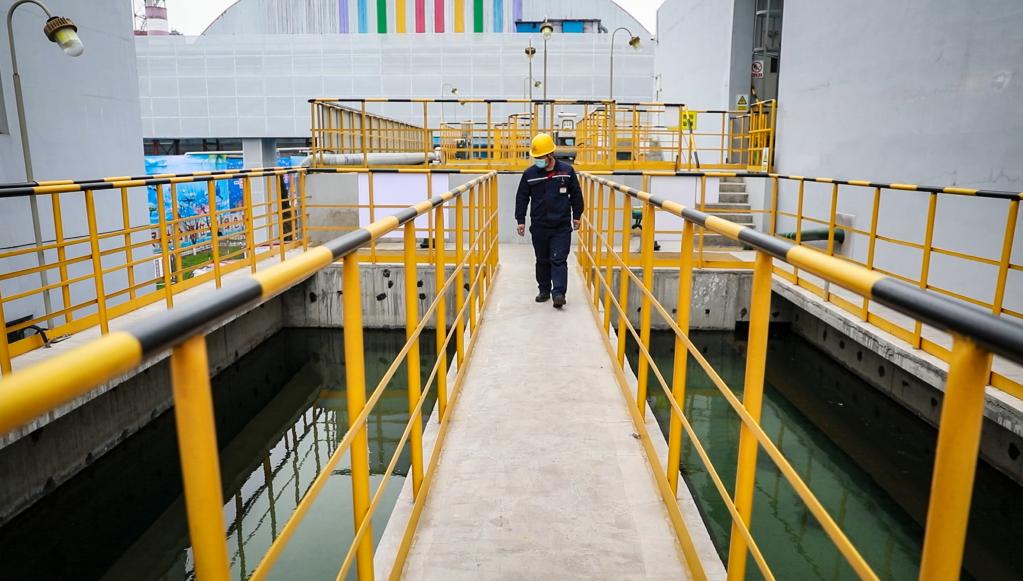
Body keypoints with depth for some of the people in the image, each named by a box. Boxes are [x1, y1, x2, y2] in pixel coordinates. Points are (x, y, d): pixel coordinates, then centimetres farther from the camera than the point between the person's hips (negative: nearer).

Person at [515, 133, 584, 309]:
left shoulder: (567, 170, -2)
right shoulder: (529, 174, -1)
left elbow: (576, 195, 7)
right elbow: (521, 198, 4)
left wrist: (576, 216, 7)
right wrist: (520, 220, 1)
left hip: (562, 227, -2)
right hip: (539, 227, 2)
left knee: (558, 260, -7)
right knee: (542, 261, 12)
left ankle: (559, 293, -10)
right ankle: (544, 290, 24)